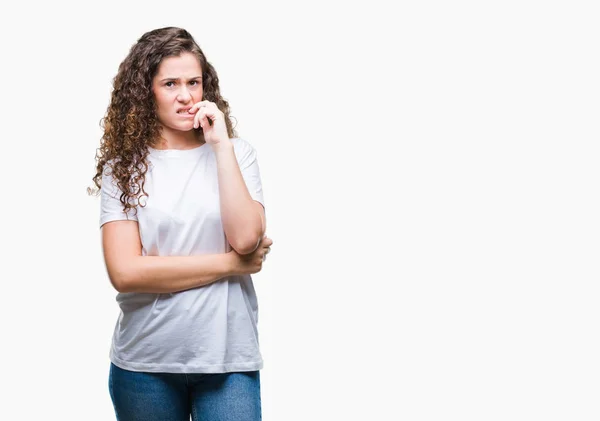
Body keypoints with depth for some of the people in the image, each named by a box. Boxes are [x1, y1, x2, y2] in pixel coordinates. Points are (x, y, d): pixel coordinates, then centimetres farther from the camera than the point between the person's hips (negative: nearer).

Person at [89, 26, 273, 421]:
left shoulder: (237, 153, 2)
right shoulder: (124, 164, -2)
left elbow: (245, 238, -13)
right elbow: (125, 272, -12)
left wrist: (220, 144, -12)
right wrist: (232, 263, -11)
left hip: (228, 357, 0)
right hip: (145, 362, 0)